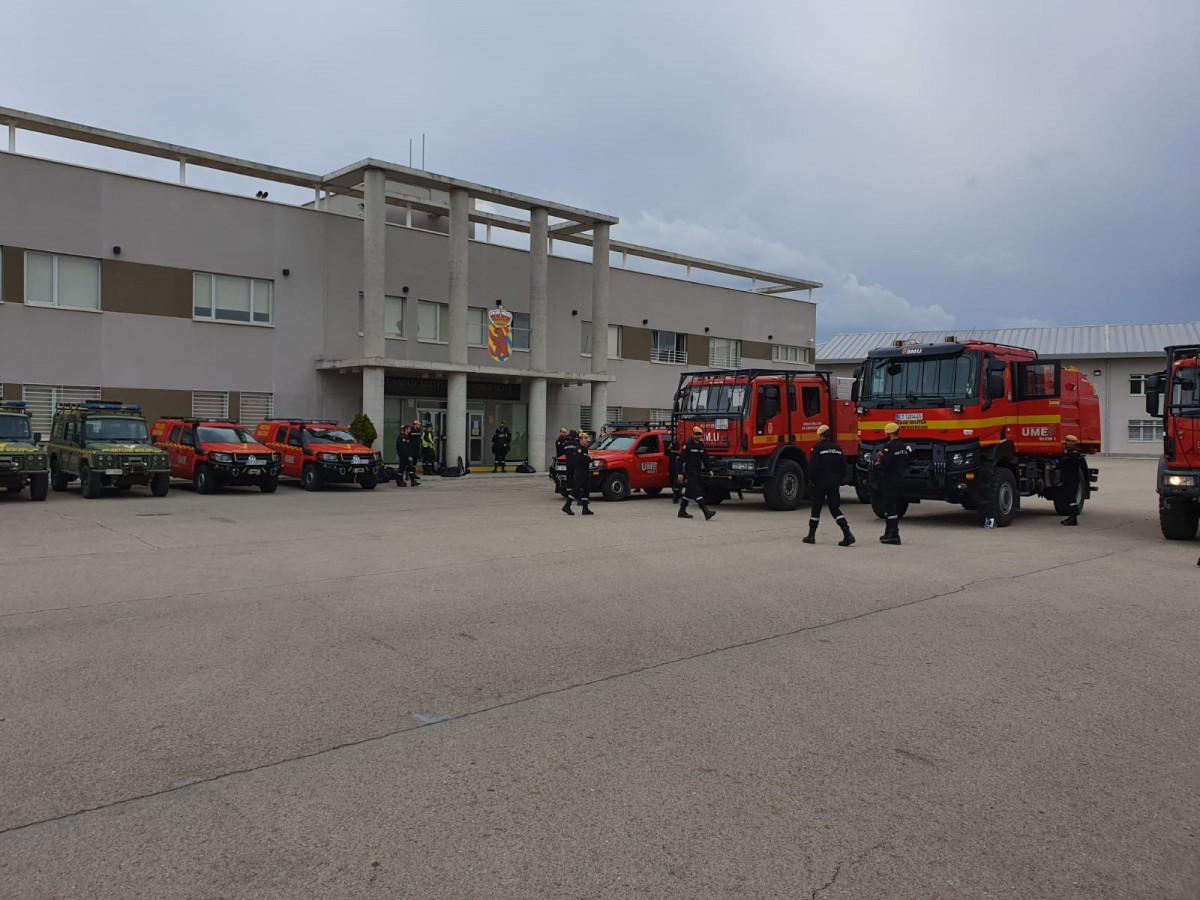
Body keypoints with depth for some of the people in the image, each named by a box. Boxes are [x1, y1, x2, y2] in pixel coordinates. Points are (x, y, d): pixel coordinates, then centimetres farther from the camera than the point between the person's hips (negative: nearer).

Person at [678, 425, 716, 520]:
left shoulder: (701, 445, 12)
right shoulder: (687, 445, -11)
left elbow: (705, 458, 19)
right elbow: (681, 459, -13)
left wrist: (709, 470, 10)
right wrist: (680, 473, -17)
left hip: (697, 472, 8)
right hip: (690, 473, -8)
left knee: (689, 492, 13)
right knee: (696, 492, -14)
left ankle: (682, 512, 22)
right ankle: (706, 512, -22)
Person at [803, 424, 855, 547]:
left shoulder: (818, 448, -10)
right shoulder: (837, 449, 9)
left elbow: (812, 467, -15)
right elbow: (844, 467, 9)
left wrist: (813, 480, 0)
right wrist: (838, 480, 15)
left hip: (820, 483, -5)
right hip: (834, 484, 5)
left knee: (816, 509, 7)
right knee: (835, 509, 5)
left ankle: (811, 536, 16)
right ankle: (847, 534, -10)